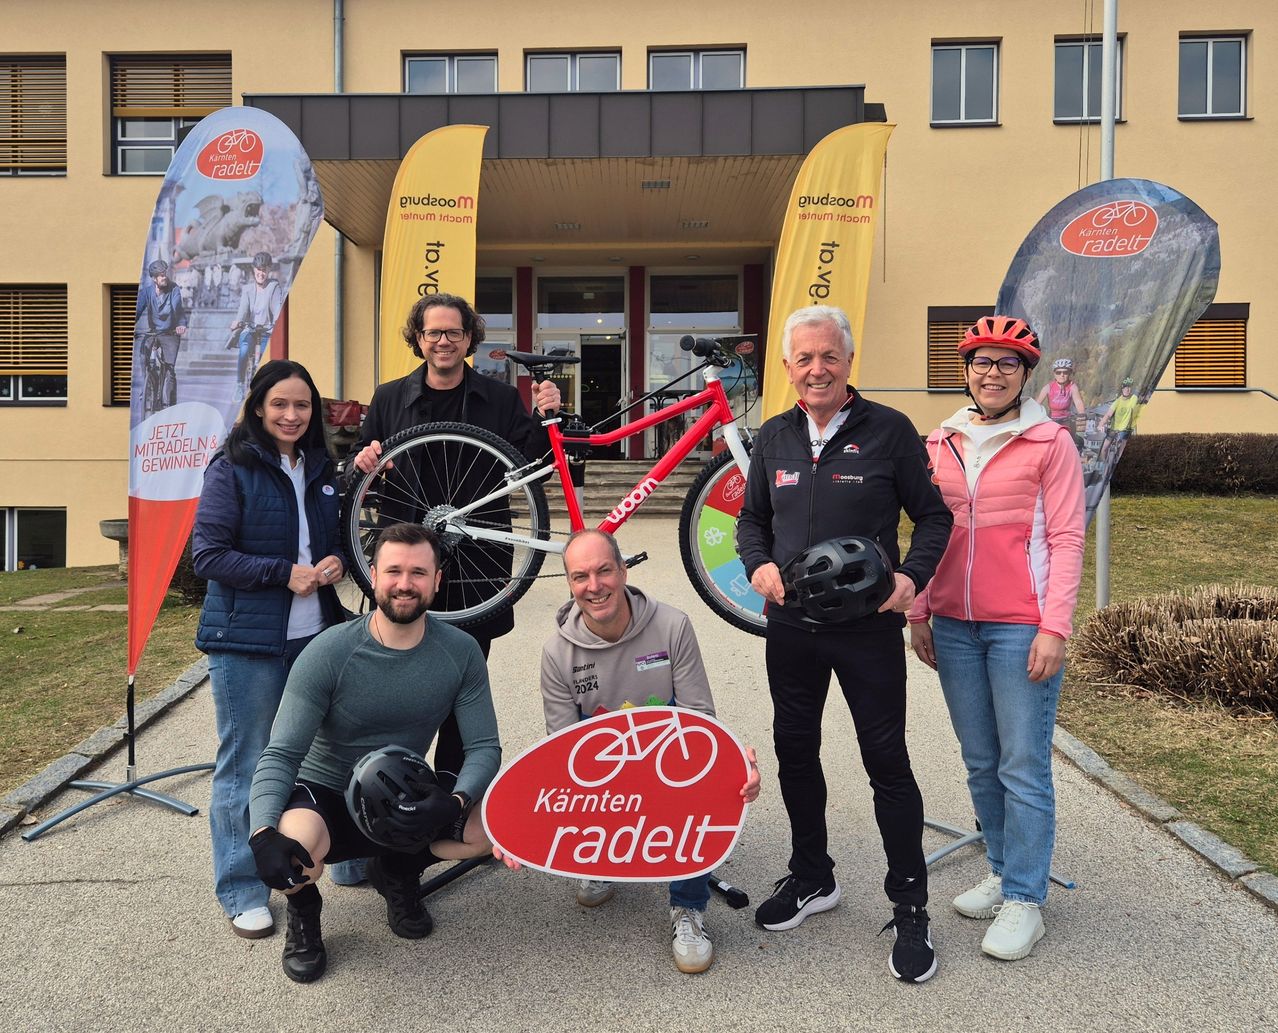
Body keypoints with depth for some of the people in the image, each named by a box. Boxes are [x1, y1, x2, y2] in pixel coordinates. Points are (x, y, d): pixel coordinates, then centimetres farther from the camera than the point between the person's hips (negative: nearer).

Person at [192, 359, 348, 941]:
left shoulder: (321, 469, 11)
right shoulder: (232, 469, -7)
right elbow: (208, 554, -11)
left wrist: (336, 562, -2)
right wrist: (285, 573, -18)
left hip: (315, 634, 6)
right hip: (247, 639, -5)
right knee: (245, 764, 3)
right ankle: (242, 891, 16)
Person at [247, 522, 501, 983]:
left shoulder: (460, 652, -12)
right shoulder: (329, 653, -20)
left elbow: (484, 747, -11)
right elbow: (280, 755, -21)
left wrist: (457, 800, -32)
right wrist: (263, 832, -40)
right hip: (325, 797, -3)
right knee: (292, 845, -36)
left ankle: (398, 871, 10)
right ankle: (303, 909, 4)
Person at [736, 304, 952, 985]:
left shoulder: (888, 430, -6)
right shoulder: (774, 437, 6)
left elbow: (933, 516, -1)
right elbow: (751, 519, 14)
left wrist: (911, 576, -18)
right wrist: (759, 565, -5)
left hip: (868, 627, -4)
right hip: (790, 624, 5)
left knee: (886, 759, 2)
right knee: (795, 751, 15)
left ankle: (909, 907, 19)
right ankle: (811, 878, 35)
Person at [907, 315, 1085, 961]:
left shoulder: (1050, 443, -2)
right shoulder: (940, 443, 10)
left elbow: (1065, 539, -5)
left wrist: (1054, 627, -12)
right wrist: (919, 611, 10)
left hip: (1020, 629, -4)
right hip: (953, 628, 5)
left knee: (1024, 769, 1)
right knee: (980, 763, 13)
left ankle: (1024, 902, 13)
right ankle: (1001, 874, 29)